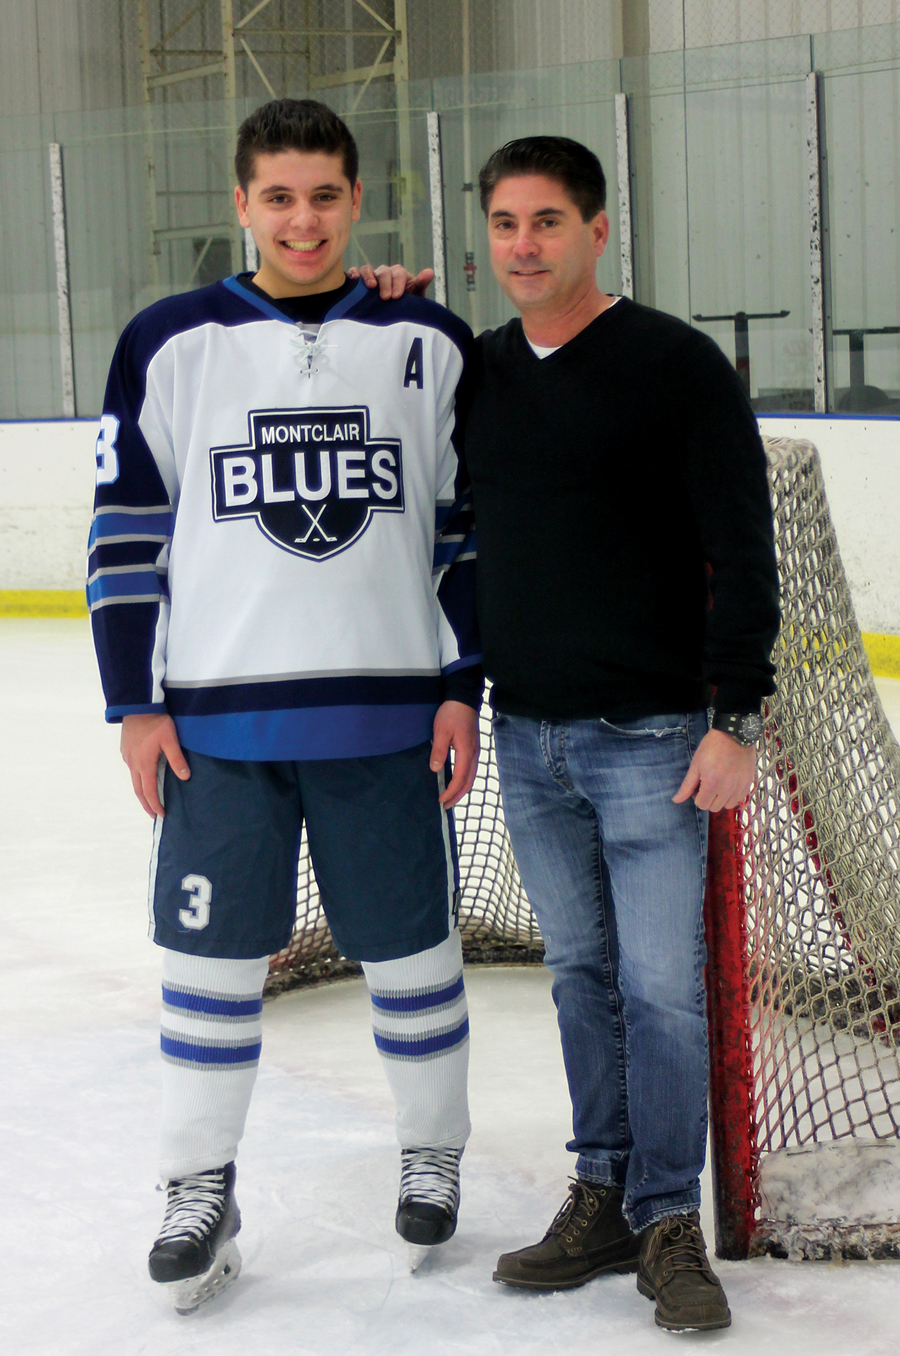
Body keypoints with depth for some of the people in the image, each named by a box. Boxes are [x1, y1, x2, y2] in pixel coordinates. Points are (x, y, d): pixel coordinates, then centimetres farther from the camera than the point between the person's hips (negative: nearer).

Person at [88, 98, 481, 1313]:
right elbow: (127, 530, 3)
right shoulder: (170, 344, 0)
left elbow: (471, 527, 7)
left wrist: (462, 687, 2)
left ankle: (433, 1154, 30)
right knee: (212, 957, 4)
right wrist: (137, 702, -1)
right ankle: (201, 1193, 17)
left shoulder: (430, 346, 2)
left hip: (388, 716, 1)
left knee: (412, 949, 10)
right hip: (216, 717, 0)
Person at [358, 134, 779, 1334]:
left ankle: (669, 1222, 10)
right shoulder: (473, 372, 8)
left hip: (647, 738, -5)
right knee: (581, 975, 13)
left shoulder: (676, 366, -8)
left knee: (661, 985, -2)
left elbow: (742, 551, -10)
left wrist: (734, 720, -14)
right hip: (527, 738, 5)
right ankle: (605, 1199, 23)